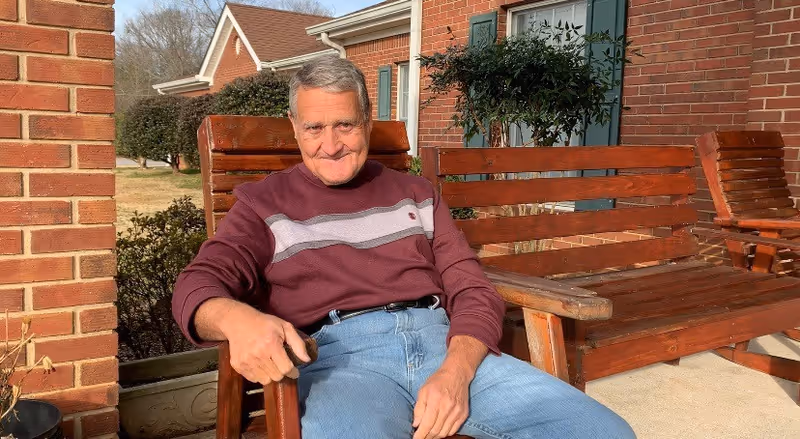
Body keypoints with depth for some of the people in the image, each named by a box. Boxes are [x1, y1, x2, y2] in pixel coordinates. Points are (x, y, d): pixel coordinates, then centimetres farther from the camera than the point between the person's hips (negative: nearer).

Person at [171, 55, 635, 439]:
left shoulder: (416, 193, 21)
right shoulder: (264, 202, 15)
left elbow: (473, 289, 13)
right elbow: (198, 284, 3)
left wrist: (456, 371, -9)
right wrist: (238, 318, -23)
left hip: (443, 343, 4)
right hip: (339, 355, -3)